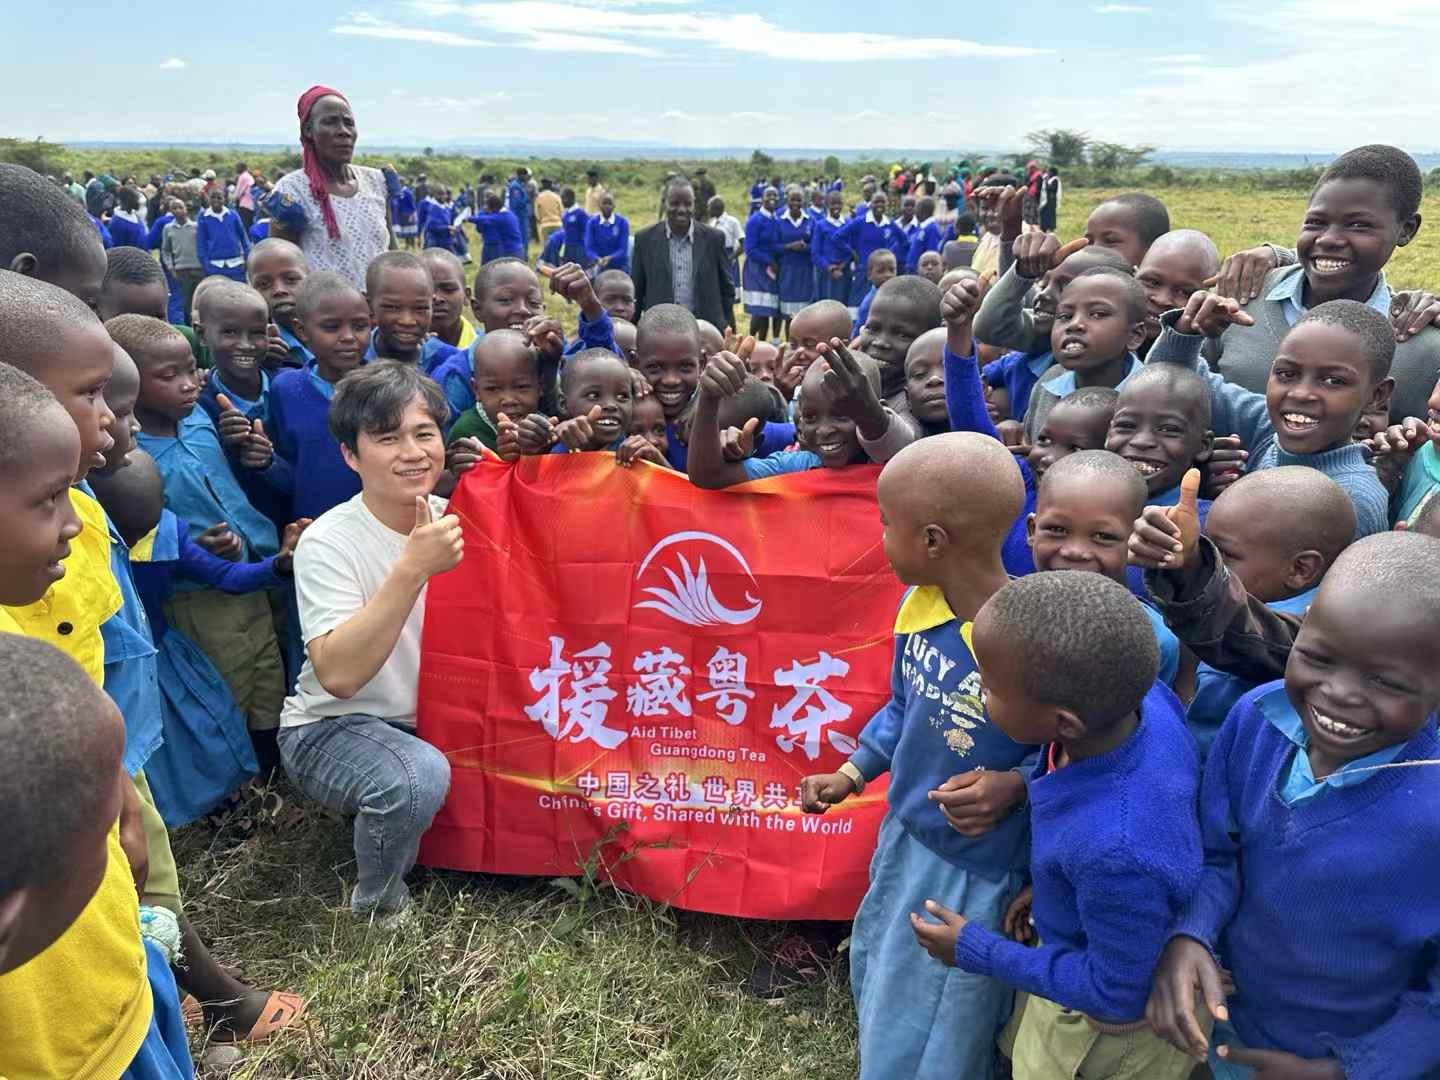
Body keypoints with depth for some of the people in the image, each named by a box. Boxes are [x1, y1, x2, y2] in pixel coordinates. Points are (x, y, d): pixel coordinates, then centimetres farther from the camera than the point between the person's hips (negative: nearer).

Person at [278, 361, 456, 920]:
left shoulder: (454, 519, -3)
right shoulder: (329, 542, -18)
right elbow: (338, 675, -32)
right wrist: (413, 567, -39)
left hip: (431, 721, 5)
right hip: (333, 728, -5)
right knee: (418, 776, -34)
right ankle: (378, 903, -3)